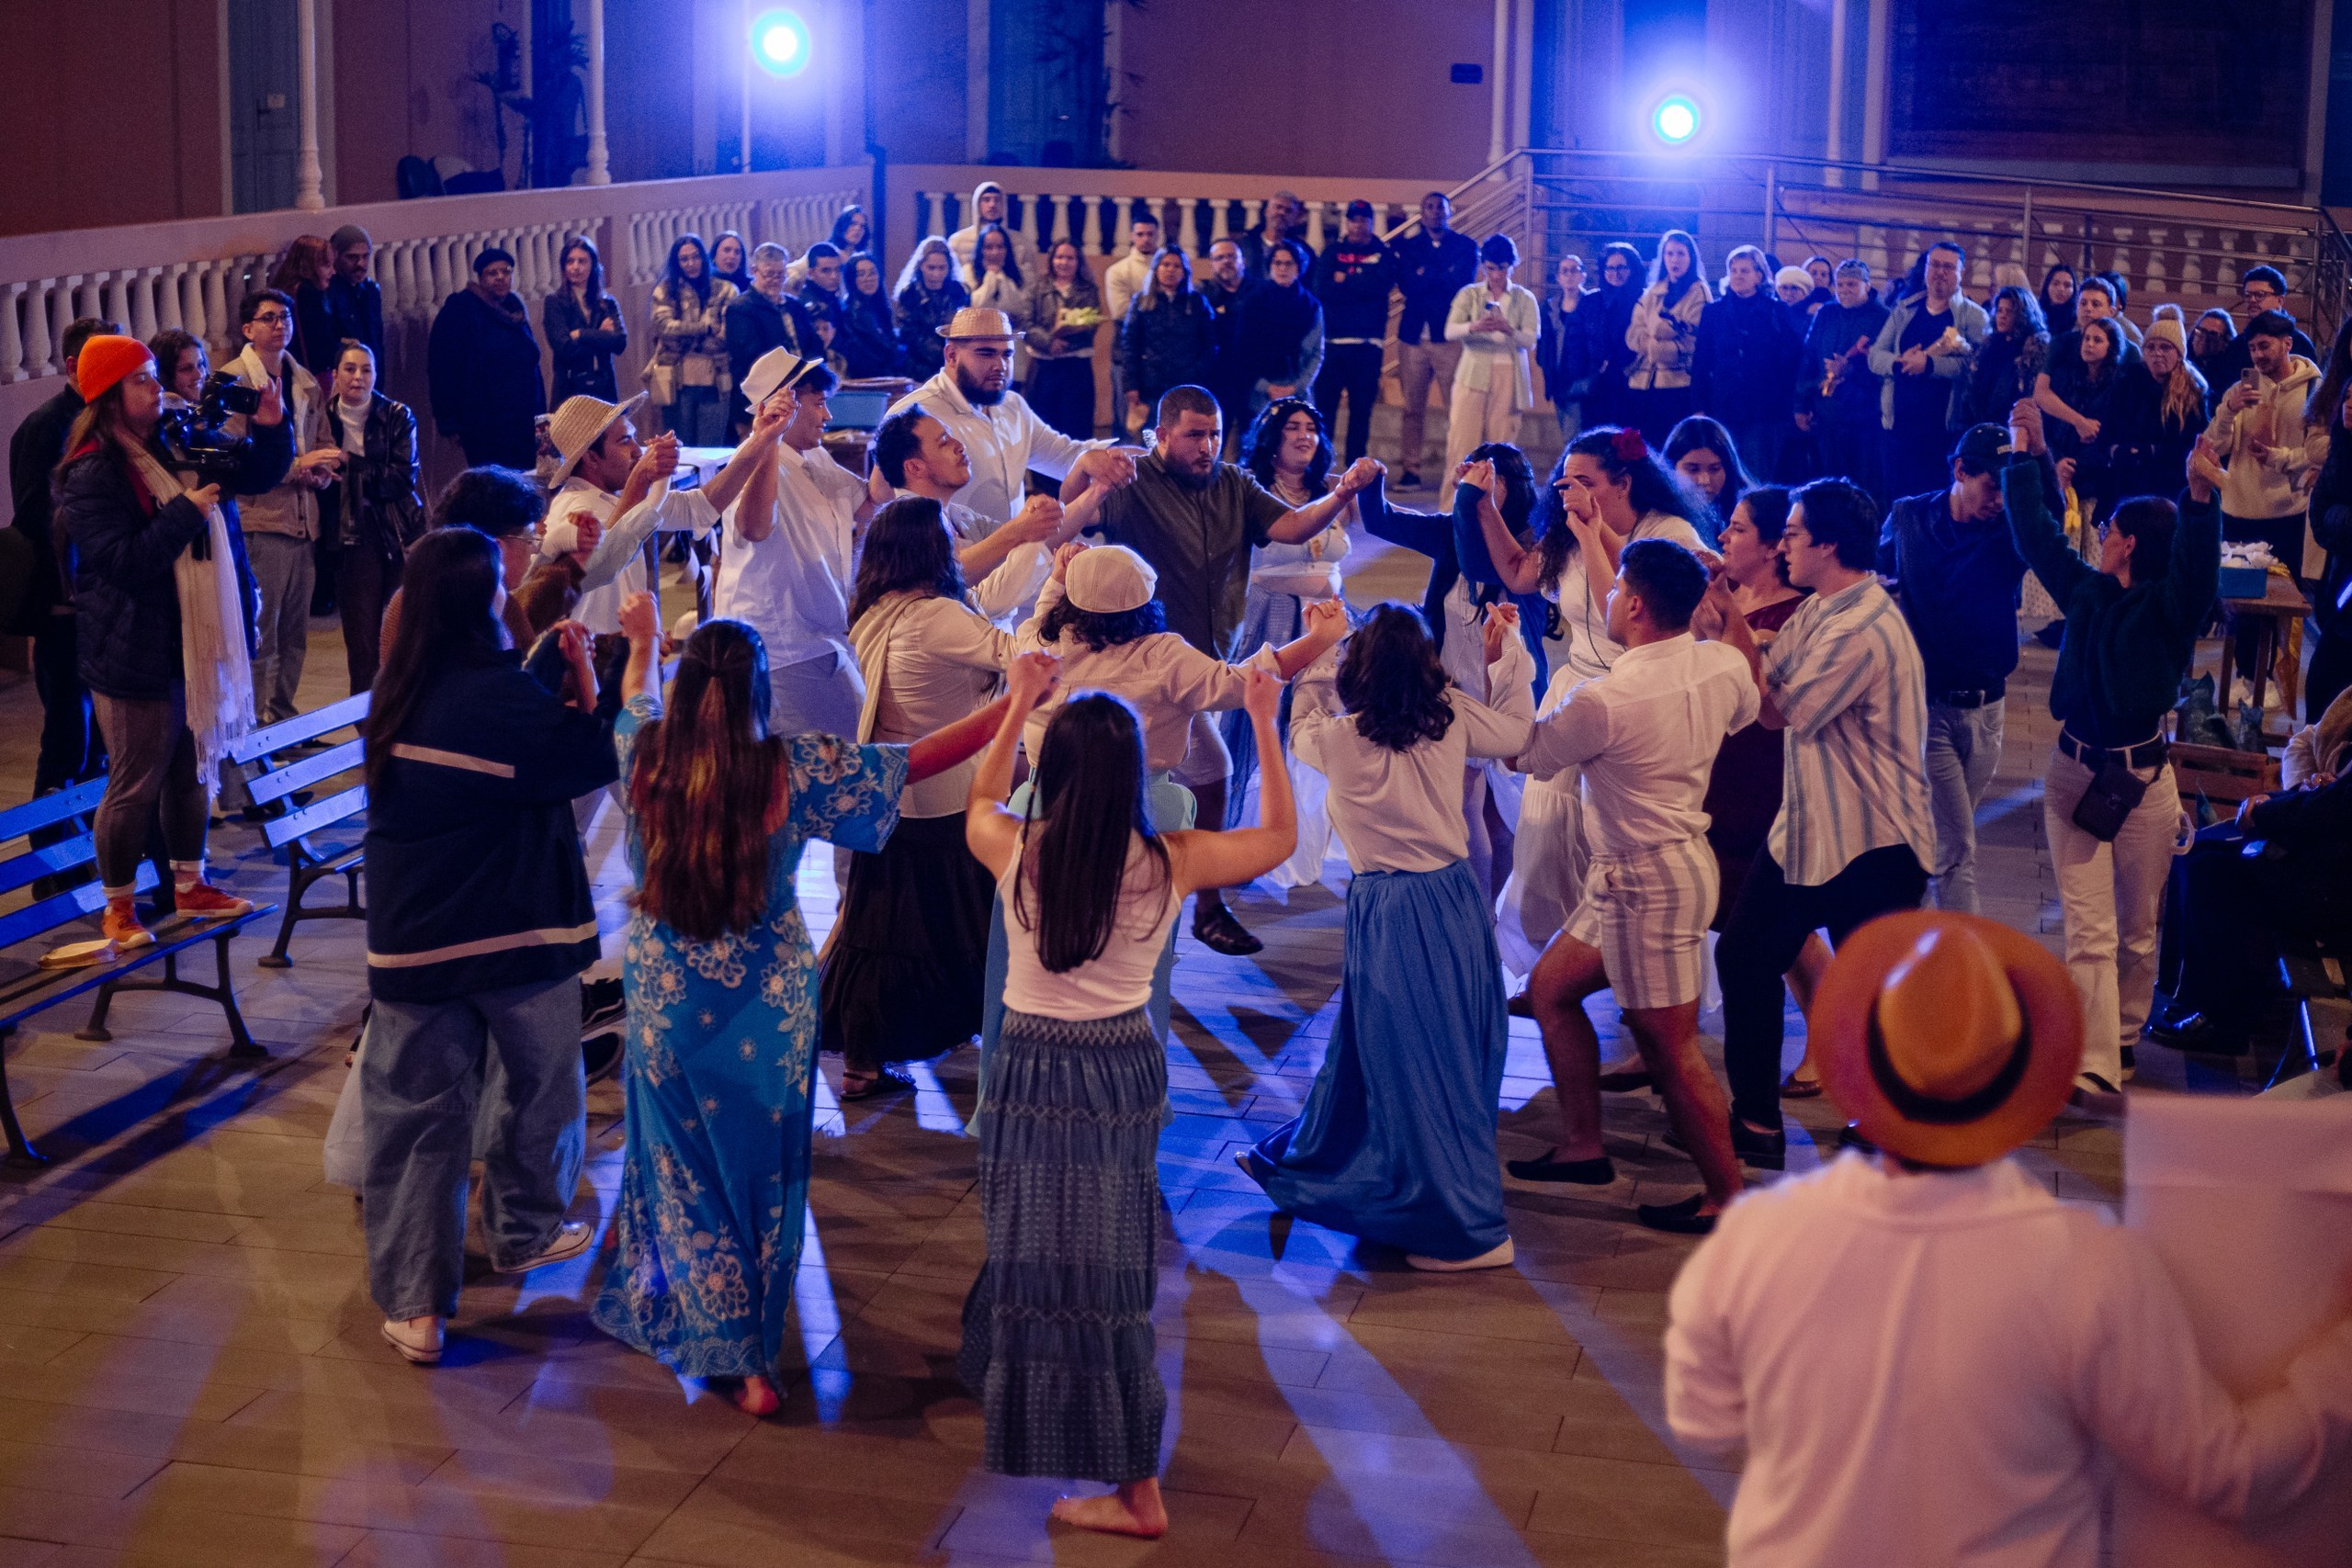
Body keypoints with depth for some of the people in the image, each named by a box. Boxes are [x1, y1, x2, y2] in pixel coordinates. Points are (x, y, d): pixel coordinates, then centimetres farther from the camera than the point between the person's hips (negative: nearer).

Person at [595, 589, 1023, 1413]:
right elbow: (920, 759, -11)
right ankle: (753, 1355, 27)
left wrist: (643, 643, 34)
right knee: (763, 1175, 16)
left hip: (667, 1003, 1)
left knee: (688, 1176, 17)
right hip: (769, 1010, 0)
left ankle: (736, 1355, 26)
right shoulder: (791, 766, -16)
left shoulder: (648, 756, -11)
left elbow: (637, 701, 13)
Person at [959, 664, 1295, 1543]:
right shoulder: (1170, 862, -11)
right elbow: (1278, 837, 7)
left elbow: (976, 805, 13)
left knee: (1038, 1243, 8)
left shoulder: (1014, 849, -13)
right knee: (1109, 1253, 18)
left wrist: (1018, 706, 22)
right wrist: (1265, 727, 13)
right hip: (1127, 1067, 2)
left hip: (1034, 1068, -2)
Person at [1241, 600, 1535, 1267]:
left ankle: (1468, 1230, 8)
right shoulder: (1453, 719, -5)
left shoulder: (1339, 739, -13)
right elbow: (1515, 732, 14)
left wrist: (1313, 662, 22)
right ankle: (1304, 1161, 40)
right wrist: (1505, 654, 19)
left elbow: (1302, 732, 11)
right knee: (1363, 1042, 20)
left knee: (1410, 1063, 3)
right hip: (1456, 895, 5)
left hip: (1389, 912, -5)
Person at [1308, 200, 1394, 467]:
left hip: (1368, 344, 0)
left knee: (1362, 407, 3)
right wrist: (1360, 285, -8)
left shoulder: (1383, 254, 10)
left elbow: (1381, 284, -11)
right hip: (1332, 341, 0)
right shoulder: (1332, 251, 10)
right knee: (1324, 403, -5)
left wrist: (1345, 280, -4)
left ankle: (1355, 465, 9)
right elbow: (1321, 288, -5)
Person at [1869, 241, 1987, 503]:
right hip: (1900, 422, 3)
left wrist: (1929, 364, -22)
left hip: (1946, 429, -3)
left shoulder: (1974, 316, 2)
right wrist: (1900, 363, -13)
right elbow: (1875, 356, 8)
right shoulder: (1904, 309, 14)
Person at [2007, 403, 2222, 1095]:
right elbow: (2036, 536, 14)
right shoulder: (2085, 591, 6)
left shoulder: (2169, 607, -8)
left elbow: (2196, 565, -28)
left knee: (2137, 928, 11)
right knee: (2088, 931, -3)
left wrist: (2201, 499, -45)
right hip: (2075, 772, 3)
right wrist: (2025, 458, 13)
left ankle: (2121, 1036, 30)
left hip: (2142, 780, -3)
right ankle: (2094, 1065, -7)